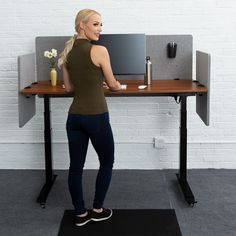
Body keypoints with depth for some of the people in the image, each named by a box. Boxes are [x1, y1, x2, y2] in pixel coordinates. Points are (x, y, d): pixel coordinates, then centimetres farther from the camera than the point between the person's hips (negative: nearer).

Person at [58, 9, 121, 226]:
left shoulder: (67, 52, 7)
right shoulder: (99, 51, -13)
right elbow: (113, 85, -2)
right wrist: (117, 85, 21)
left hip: (74, 116, 6)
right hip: (96, 117, -6)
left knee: (76, 166, 11)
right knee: (106, 163, 15)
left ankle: (80, 214, 21)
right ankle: (97, 210, 23)